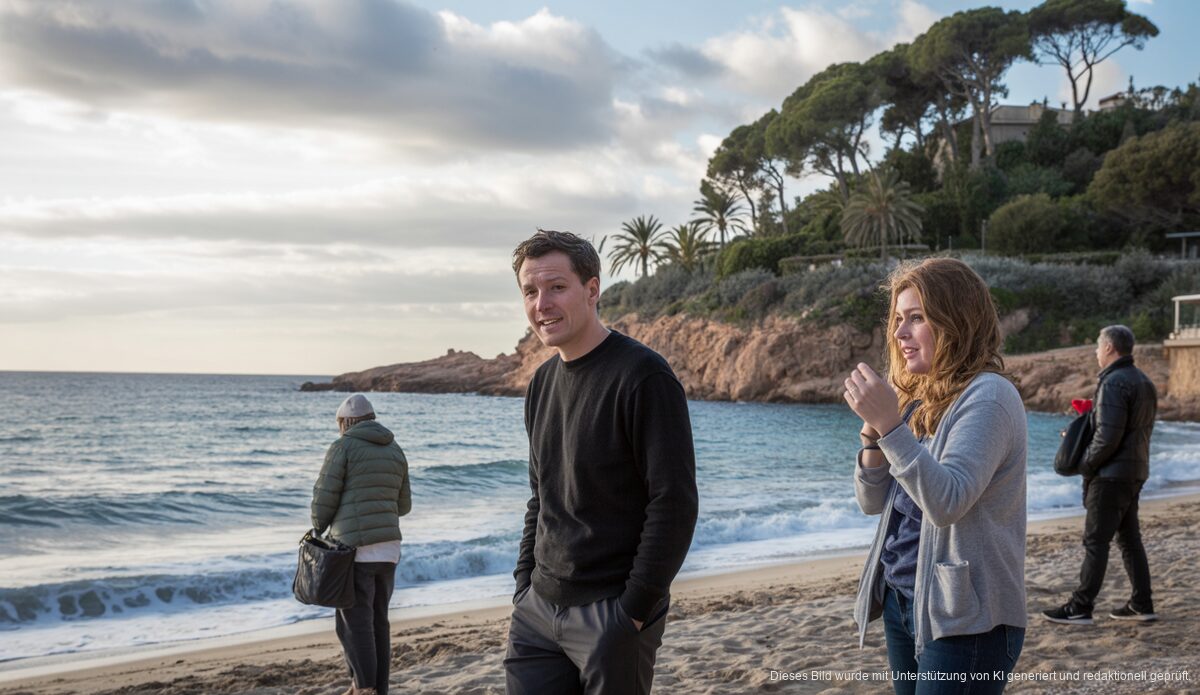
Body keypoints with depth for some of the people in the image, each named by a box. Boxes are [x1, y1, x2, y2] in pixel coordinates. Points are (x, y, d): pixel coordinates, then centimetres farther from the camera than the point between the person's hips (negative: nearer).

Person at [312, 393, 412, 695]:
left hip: (354, 549, -6)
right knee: (378, 622, 12)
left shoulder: (342, 447, -5)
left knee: (354, 623, 0)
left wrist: (318, 531, 11)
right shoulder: (395, 451, 13)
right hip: (389, 548, 6)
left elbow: (324, 498, -7)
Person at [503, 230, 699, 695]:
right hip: (537, 611, 7)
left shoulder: (642, 376, -13)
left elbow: (674, 505, -16)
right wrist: (524, 588, 11)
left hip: (614, 615, -7)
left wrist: (633, 611, -16)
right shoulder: (542, 382, 10)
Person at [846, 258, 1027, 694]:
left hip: (964, 617, -8)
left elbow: (947, 503, -25)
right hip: (903, 600, 8)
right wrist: (872, 429, -6)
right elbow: (873, 502, 9)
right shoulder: (917, 398, 9)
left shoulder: (987, 396, -14)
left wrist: (891, 426, -30)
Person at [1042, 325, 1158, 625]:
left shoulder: (1114, 383, -17)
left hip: (1112, 474, -10)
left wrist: (1085, 465, -10)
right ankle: (1141, 604, 18)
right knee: (1130, 538, 15)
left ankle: (1080, 608, -4)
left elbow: (1108, 437, -23)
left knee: (1096, 541, -6)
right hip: (1136, 472, 10)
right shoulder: (1145, 383, 14)